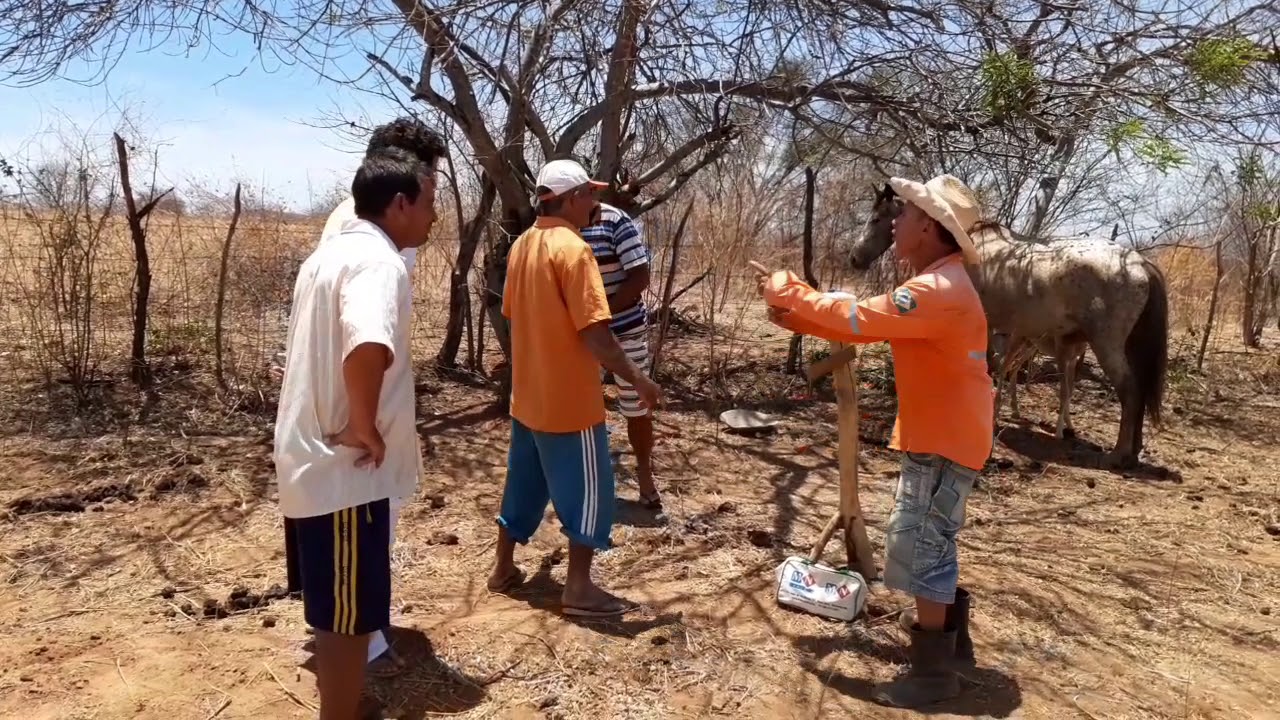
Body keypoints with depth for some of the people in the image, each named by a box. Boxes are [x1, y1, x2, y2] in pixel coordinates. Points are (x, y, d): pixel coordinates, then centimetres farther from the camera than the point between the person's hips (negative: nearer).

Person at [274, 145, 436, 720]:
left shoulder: (330, 253, 13)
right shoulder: (378, 261, -19)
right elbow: (369, 347, -40)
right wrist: (364, 427, -25)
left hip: (316, 460, 10)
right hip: (345, 471, -10)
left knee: (338, 609, 24)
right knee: (350, 615, 5)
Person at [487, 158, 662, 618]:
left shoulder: (522, 245, 8)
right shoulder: (573, 249, -18)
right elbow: (594, 334, -23)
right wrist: (638, 379, -15)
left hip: (527, 395, 9)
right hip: (569, 400, -8)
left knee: (524, 483, 19)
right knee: (587, 489, 4)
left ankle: (503, 569, 31)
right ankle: (579, 588, 12)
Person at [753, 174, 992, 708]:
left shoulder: (936, 291, -26)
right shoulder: (935, 283, 10)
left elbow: (858, 318, -25)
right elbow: (868, 325, 9)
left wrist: (790, 293, -12)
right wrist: (796, 317, 0)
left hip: (943, 441, -11)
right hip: (938, 436, 11)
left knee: (916, 545, -3)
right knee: (929, 539, 21)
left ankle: (933, 669, 10)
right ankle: (949, 635, 37)